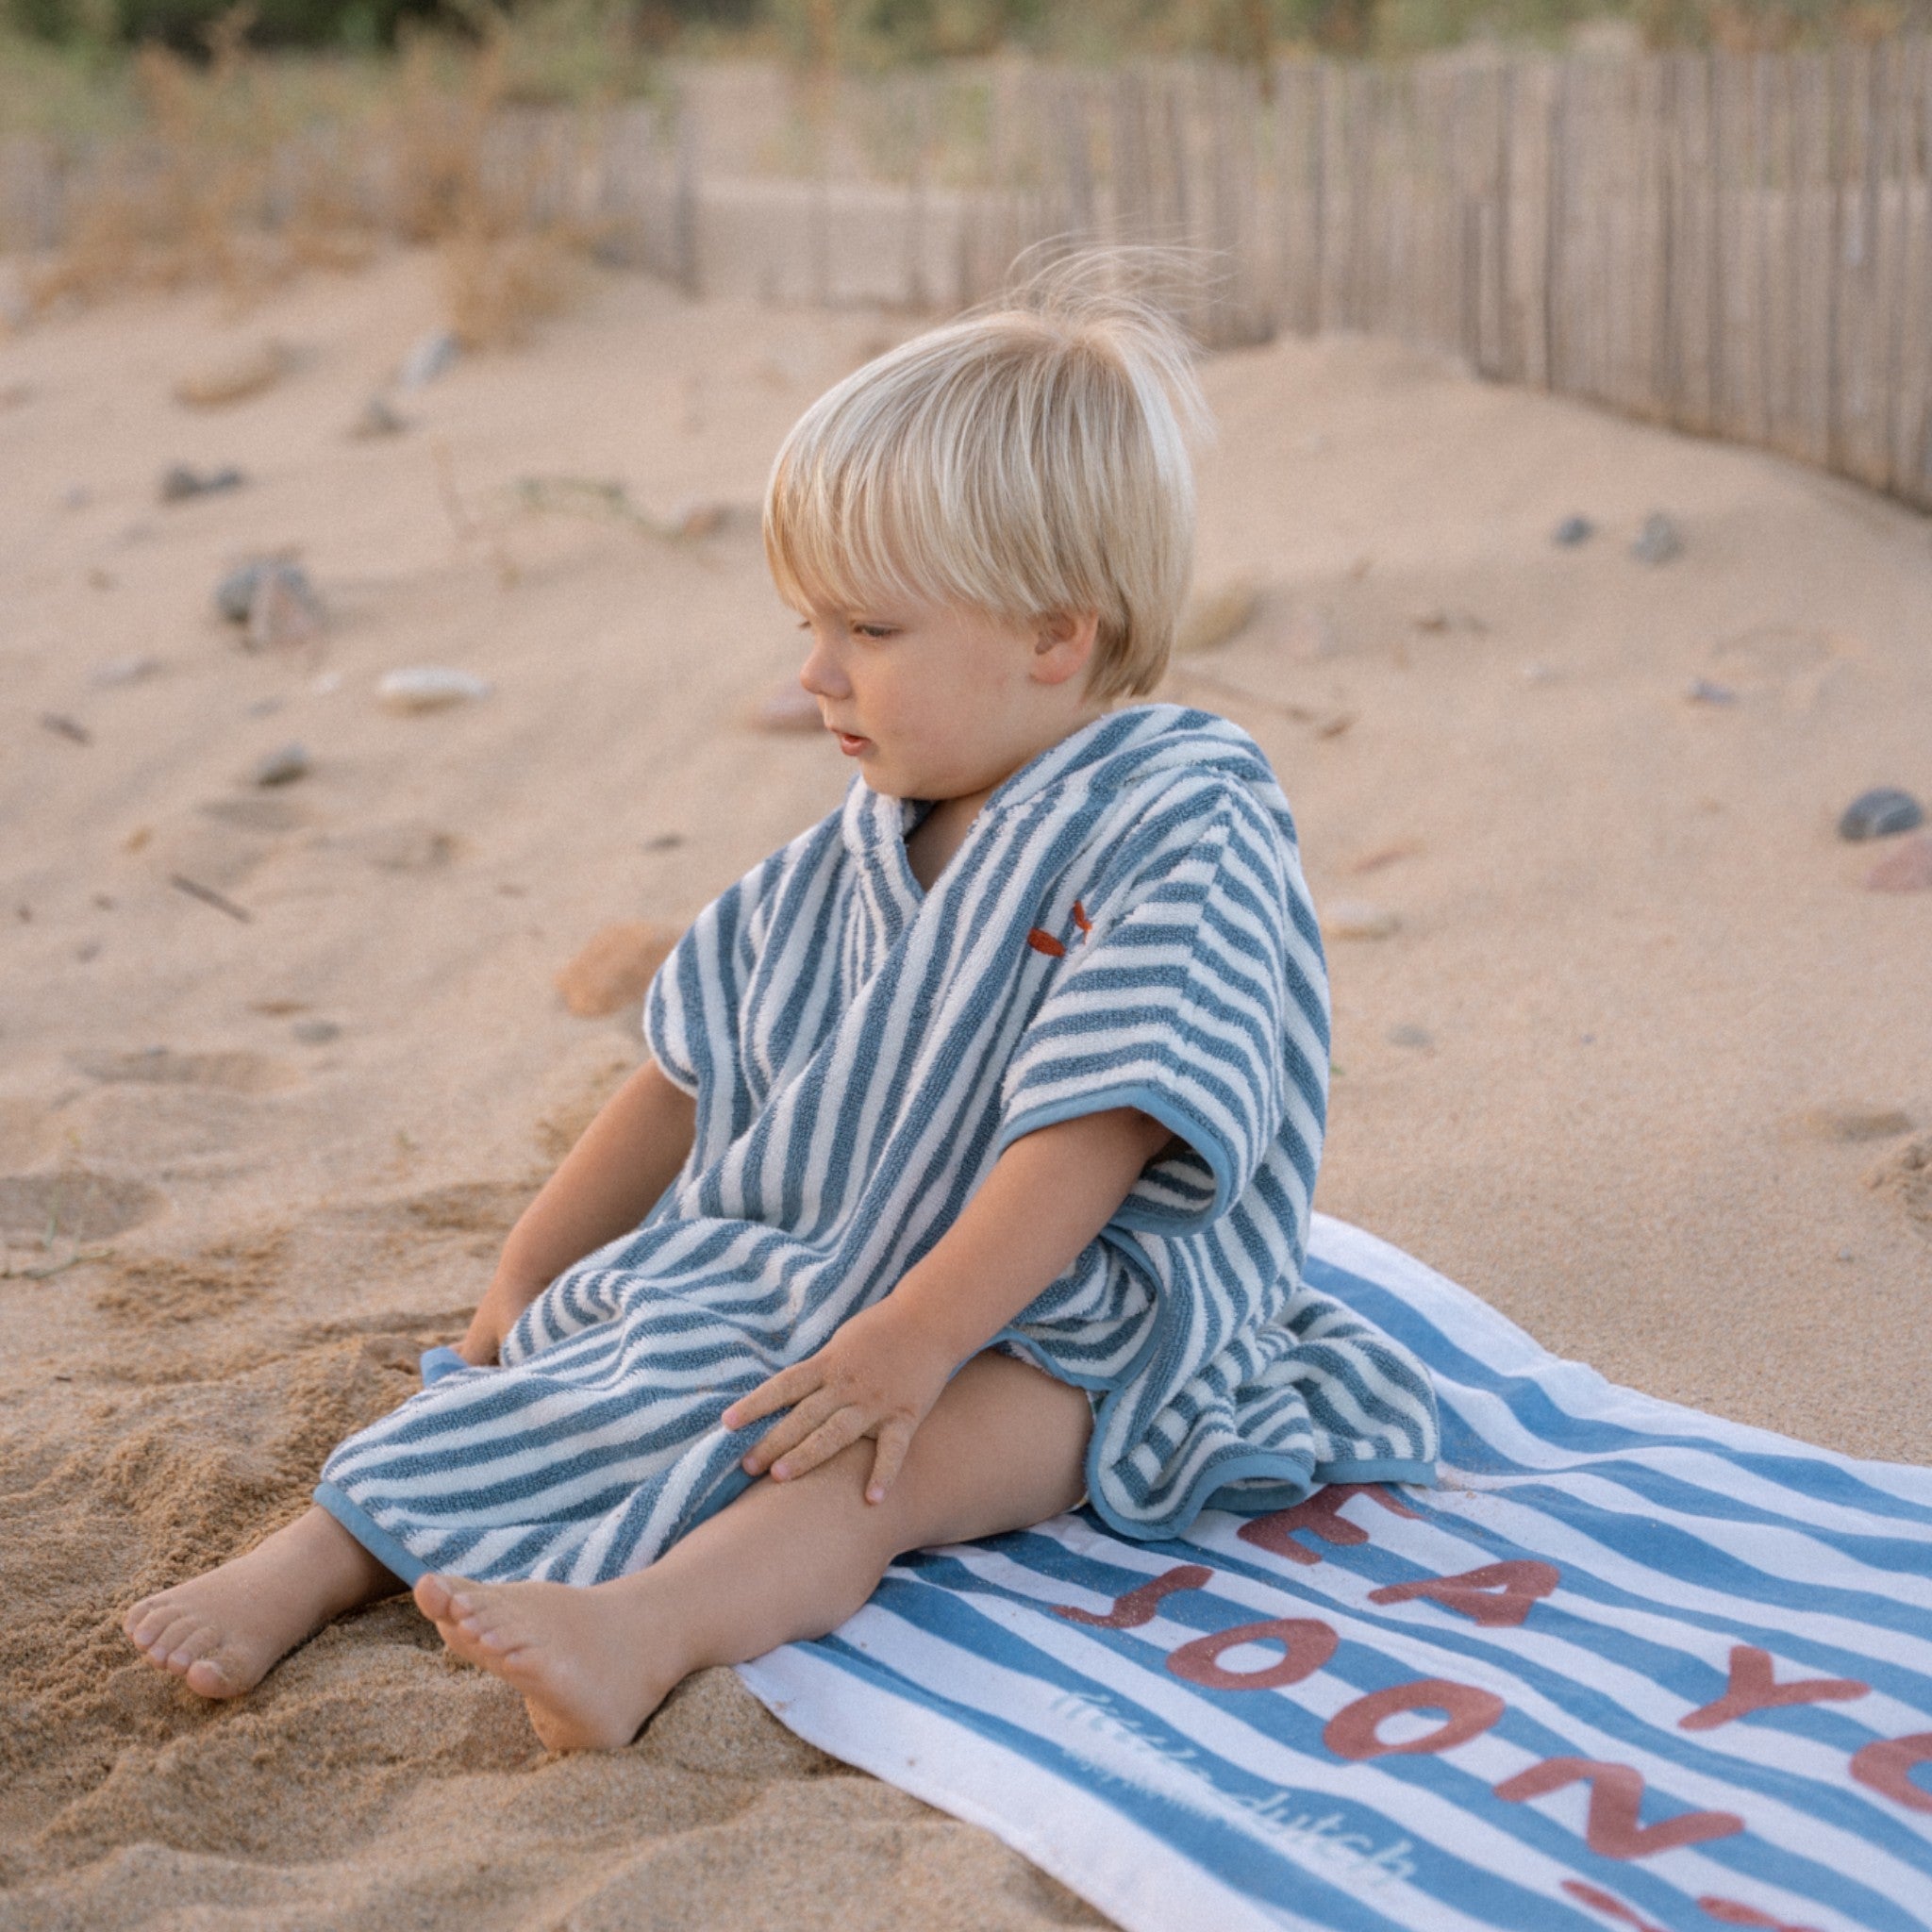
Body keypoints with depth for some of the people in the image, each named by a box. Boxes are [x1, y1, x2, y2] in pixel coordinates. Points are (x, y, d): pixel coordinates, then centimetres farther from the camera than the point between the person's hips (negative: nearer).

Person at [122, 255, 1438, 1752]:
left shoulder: (1190, 833, -14)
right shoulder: (864, 853, 10)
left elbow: (1091, 1133, -24)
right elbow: (700, 1068, 17)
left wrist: (912, 1340, -31)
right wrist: (530, 1273, 18)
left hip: (1068, 1328, -8)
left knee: (868, 1467, -34)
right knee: (569, 1376, -8)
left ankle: (645, 1627, -57)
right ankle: (321, 1558, -13)